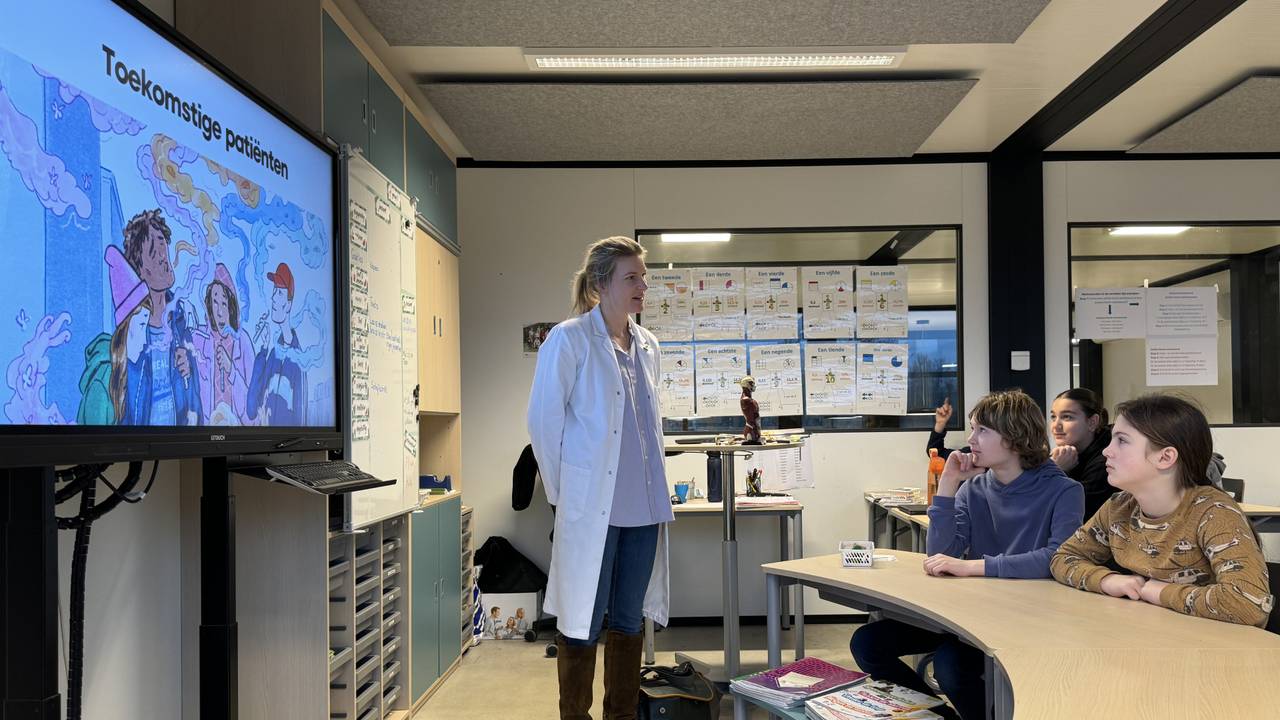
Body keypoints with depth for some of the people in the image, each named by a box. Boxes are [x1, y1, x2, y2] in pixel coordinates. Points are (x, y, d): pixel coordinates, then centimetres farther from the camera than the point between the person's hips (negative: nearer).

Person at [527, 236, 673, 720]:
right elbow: (543, 420, -8)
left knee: (630, 619, 15)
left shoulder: (647, 345, 11)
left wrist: (656, 489, 16)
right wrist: (563, 492, -5)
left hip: (644, 508, 6)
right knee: (582, 623, 6)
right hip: (591, 507, -6)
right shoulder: (569, 340, -8)